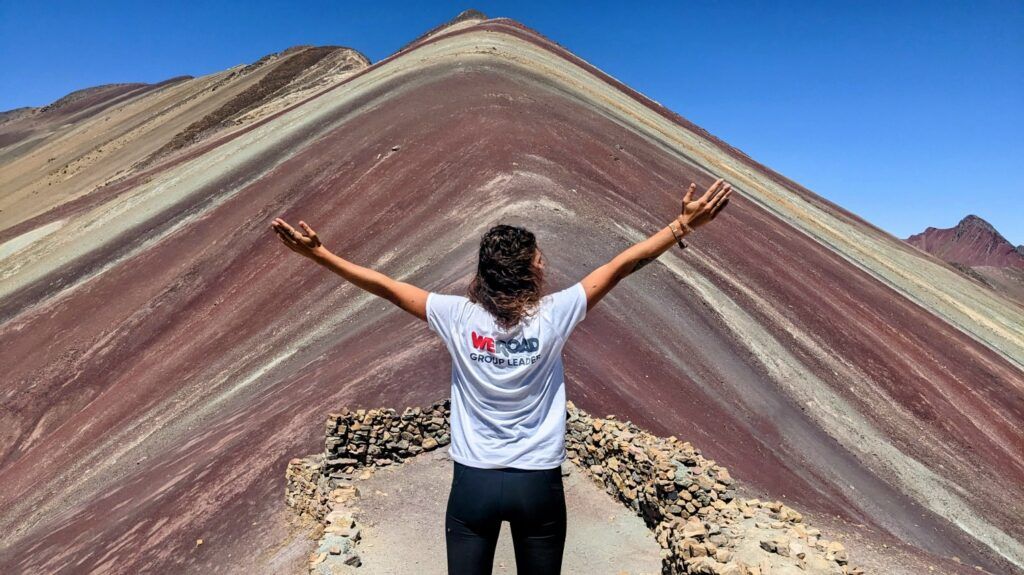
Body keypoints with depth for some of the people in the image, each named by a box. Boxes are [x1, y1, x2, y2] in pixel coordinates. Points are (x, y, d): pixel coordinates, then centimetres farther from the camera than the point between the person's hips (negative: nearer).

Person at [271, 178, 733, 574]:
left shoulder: (458, 317, -12)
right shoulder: (553, 315, -14)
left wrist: (317, 253, 0)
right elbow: (623, 266, -10)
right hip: (538, 483, 0)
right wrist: (684, 225, -4)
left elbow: (384, 286, -8)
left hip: (472, 482, 1)